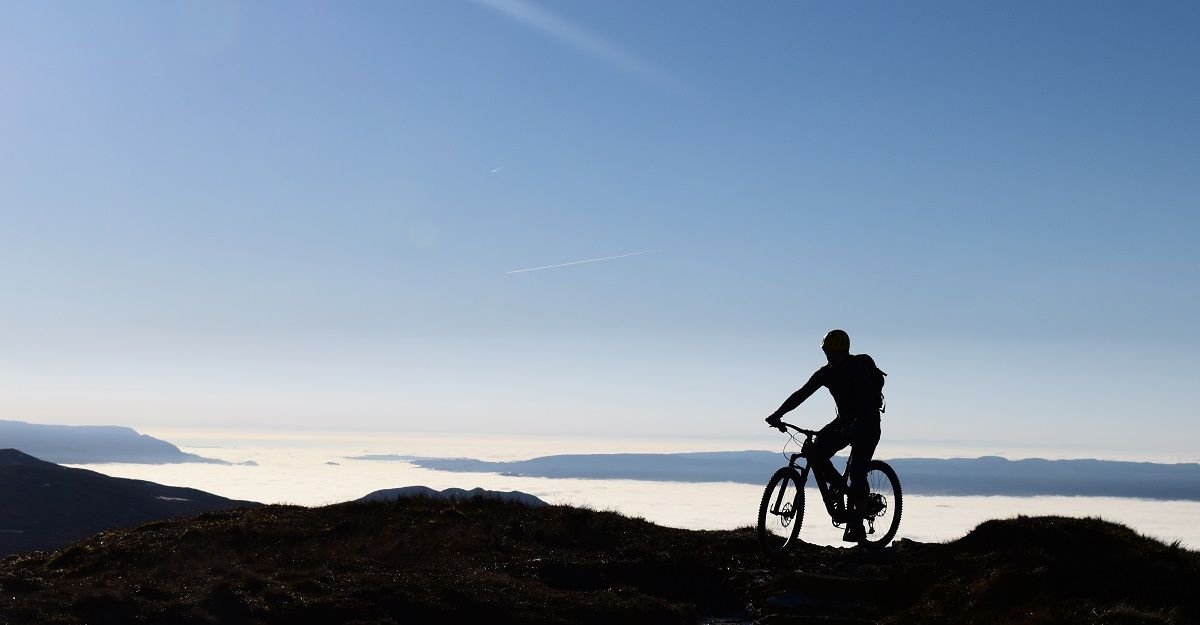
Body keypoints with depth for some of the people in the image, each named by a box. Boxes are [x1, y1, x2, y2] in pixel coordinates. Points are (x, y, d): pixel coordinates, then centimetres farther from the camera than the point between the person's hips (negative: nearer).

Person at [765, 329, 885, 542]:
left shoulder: (859, 369, -21)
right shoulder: (827, 372, -2)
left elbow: (867, 403, -31)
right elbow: (802, 393, -6)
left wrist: (853, 427, -45)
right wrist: (778, 414, -18)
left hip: (866, 423, -6)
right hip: (844, 421, 6)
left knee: (857, 471, -16)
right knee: (815, 454, -16)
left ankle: (856, 525, -7)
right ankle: (839, 487, 7)